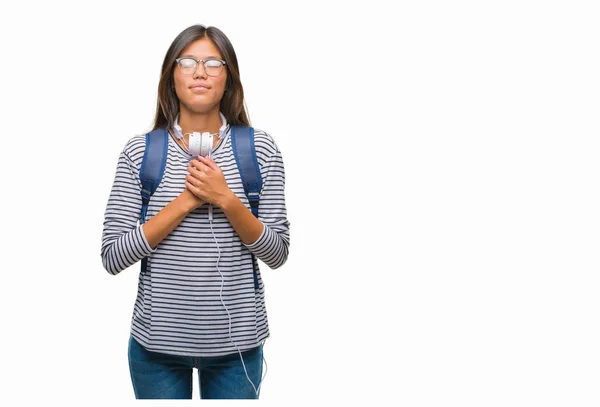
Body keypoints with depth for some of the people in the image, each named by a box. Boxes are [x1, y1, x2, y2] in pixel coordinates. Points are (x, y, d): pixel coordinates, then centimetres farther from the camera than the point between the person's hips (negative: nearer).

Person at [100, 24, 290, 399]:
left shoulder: (260, 148, -3)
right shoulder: (140, 151, -4)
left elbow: (277, 254, -4)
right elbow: (112, 257, -8)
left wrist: (226, 199, -18)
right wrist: (185, 201, -17)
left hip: (237, 342, 1)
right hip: (157, 343, 0)